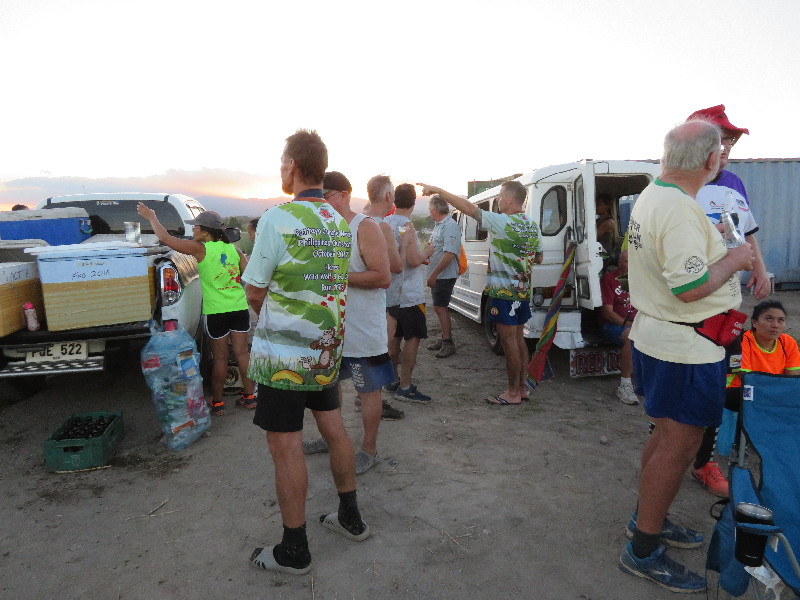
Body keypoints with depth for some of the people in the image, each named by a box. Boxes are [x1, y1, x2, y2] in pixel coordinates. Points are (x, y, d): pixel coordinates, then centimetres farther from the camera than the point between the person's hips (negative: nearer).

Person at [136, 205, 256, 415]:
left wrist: (151, 217, 5)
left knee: (220, 357, 6)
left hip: (216, 312, -4)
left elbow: (165, 238, -7)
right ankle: (249, 396, 17)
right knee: (242, 352, 10)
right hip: (239, 308, 4)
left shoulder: (200, 249, -9)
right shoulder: (234, 249, 4)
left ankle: (217, 402, 17)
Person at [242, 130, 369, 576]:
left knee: (286, 446, 3)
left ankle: (294, 551, 18)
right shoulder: (340, 223, 6)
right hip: (328, 347, 7)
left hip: (285, 351, -7)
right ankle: (351, 518, 34)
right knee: (333, 427, 18)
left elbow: (256, 293, -11)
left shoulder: (278, 218, -16)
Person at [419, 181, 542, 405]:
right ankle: (521, 387, 24)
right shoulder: (532, 226, 9)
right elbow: (538, 258, 19)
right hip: (523, 291, 9)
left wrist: (437, 190, -14)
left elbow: (468, 207, -18)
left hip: (504, 292, -9)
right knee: (518, 339, 15)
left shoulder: (504, 222, -17)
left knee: (509, 340, -2)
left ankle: (513, 392, 7)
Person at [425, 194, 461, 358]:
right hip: (437, 276, 10)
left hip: (445, 276, -10)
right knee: (440, 308, 14)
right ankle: (444, 339, 25)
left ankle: (448, 343, -1)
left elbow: (449, 254, -23)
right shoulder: (438, 225, 14)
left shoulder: (450, 226, -17)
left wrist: (433, 275, -22)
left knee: (440, 307, -8)